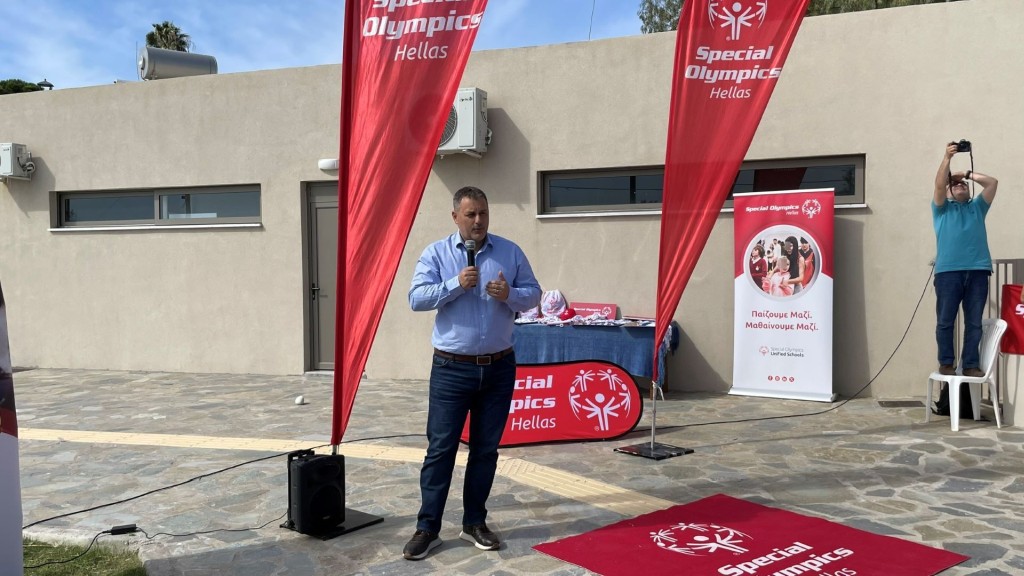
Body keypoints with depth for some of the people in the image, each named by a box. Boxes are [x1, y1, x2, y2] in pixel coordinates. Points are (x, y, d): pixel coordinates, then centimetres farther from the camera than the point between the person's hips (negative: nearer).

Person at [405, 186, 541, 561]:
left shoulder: (510, 252, 5)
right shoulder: (436, 253, -1)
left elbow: (534, 294, 4)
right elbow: (416, 298, -10)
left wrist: (509, 295, -16)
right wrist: (456, 284, -21)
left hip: (499, 368, 2)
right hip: (451, 369, -2)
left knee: (486, 449, 10)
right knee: (440, 449, 1)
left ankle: (474, 523, 23)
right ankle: (428, 527, 11)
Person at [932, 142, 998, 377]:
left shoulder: (977, 207, 25)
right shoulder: (942, 208, 17)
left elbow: (993, 183, 16)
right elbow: (939, 185, 0)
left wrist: (968, 173, 18)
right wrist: (947, 158, -3)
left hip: (978, 271, 3)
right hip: (948, 271, -2)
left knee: (974, 322, 1)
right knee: (945, 321, -2)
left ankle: (971, 364, 5)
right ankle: (946, 363, 6)